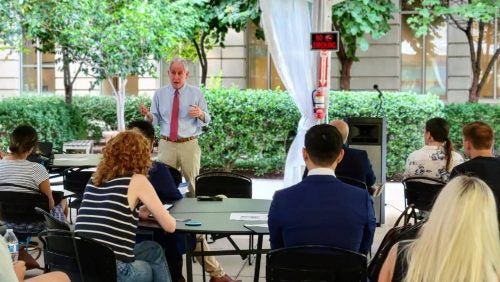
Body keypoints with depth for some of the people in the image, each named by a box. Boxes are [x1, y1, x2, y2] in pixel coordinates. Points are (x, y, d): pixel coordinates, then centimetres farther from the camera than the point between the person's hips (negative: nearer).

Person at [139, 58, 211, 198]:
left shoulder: (196, 93, 2)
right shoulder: (159, 93, 6)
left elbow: (206, 120, 1)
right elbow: (155, 120, 3)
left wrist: (200, 114, -21)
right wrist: (148, 115, -19)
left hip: (189, 145, -1)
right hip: (166, 145, 1)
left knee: (193, 184, 8)